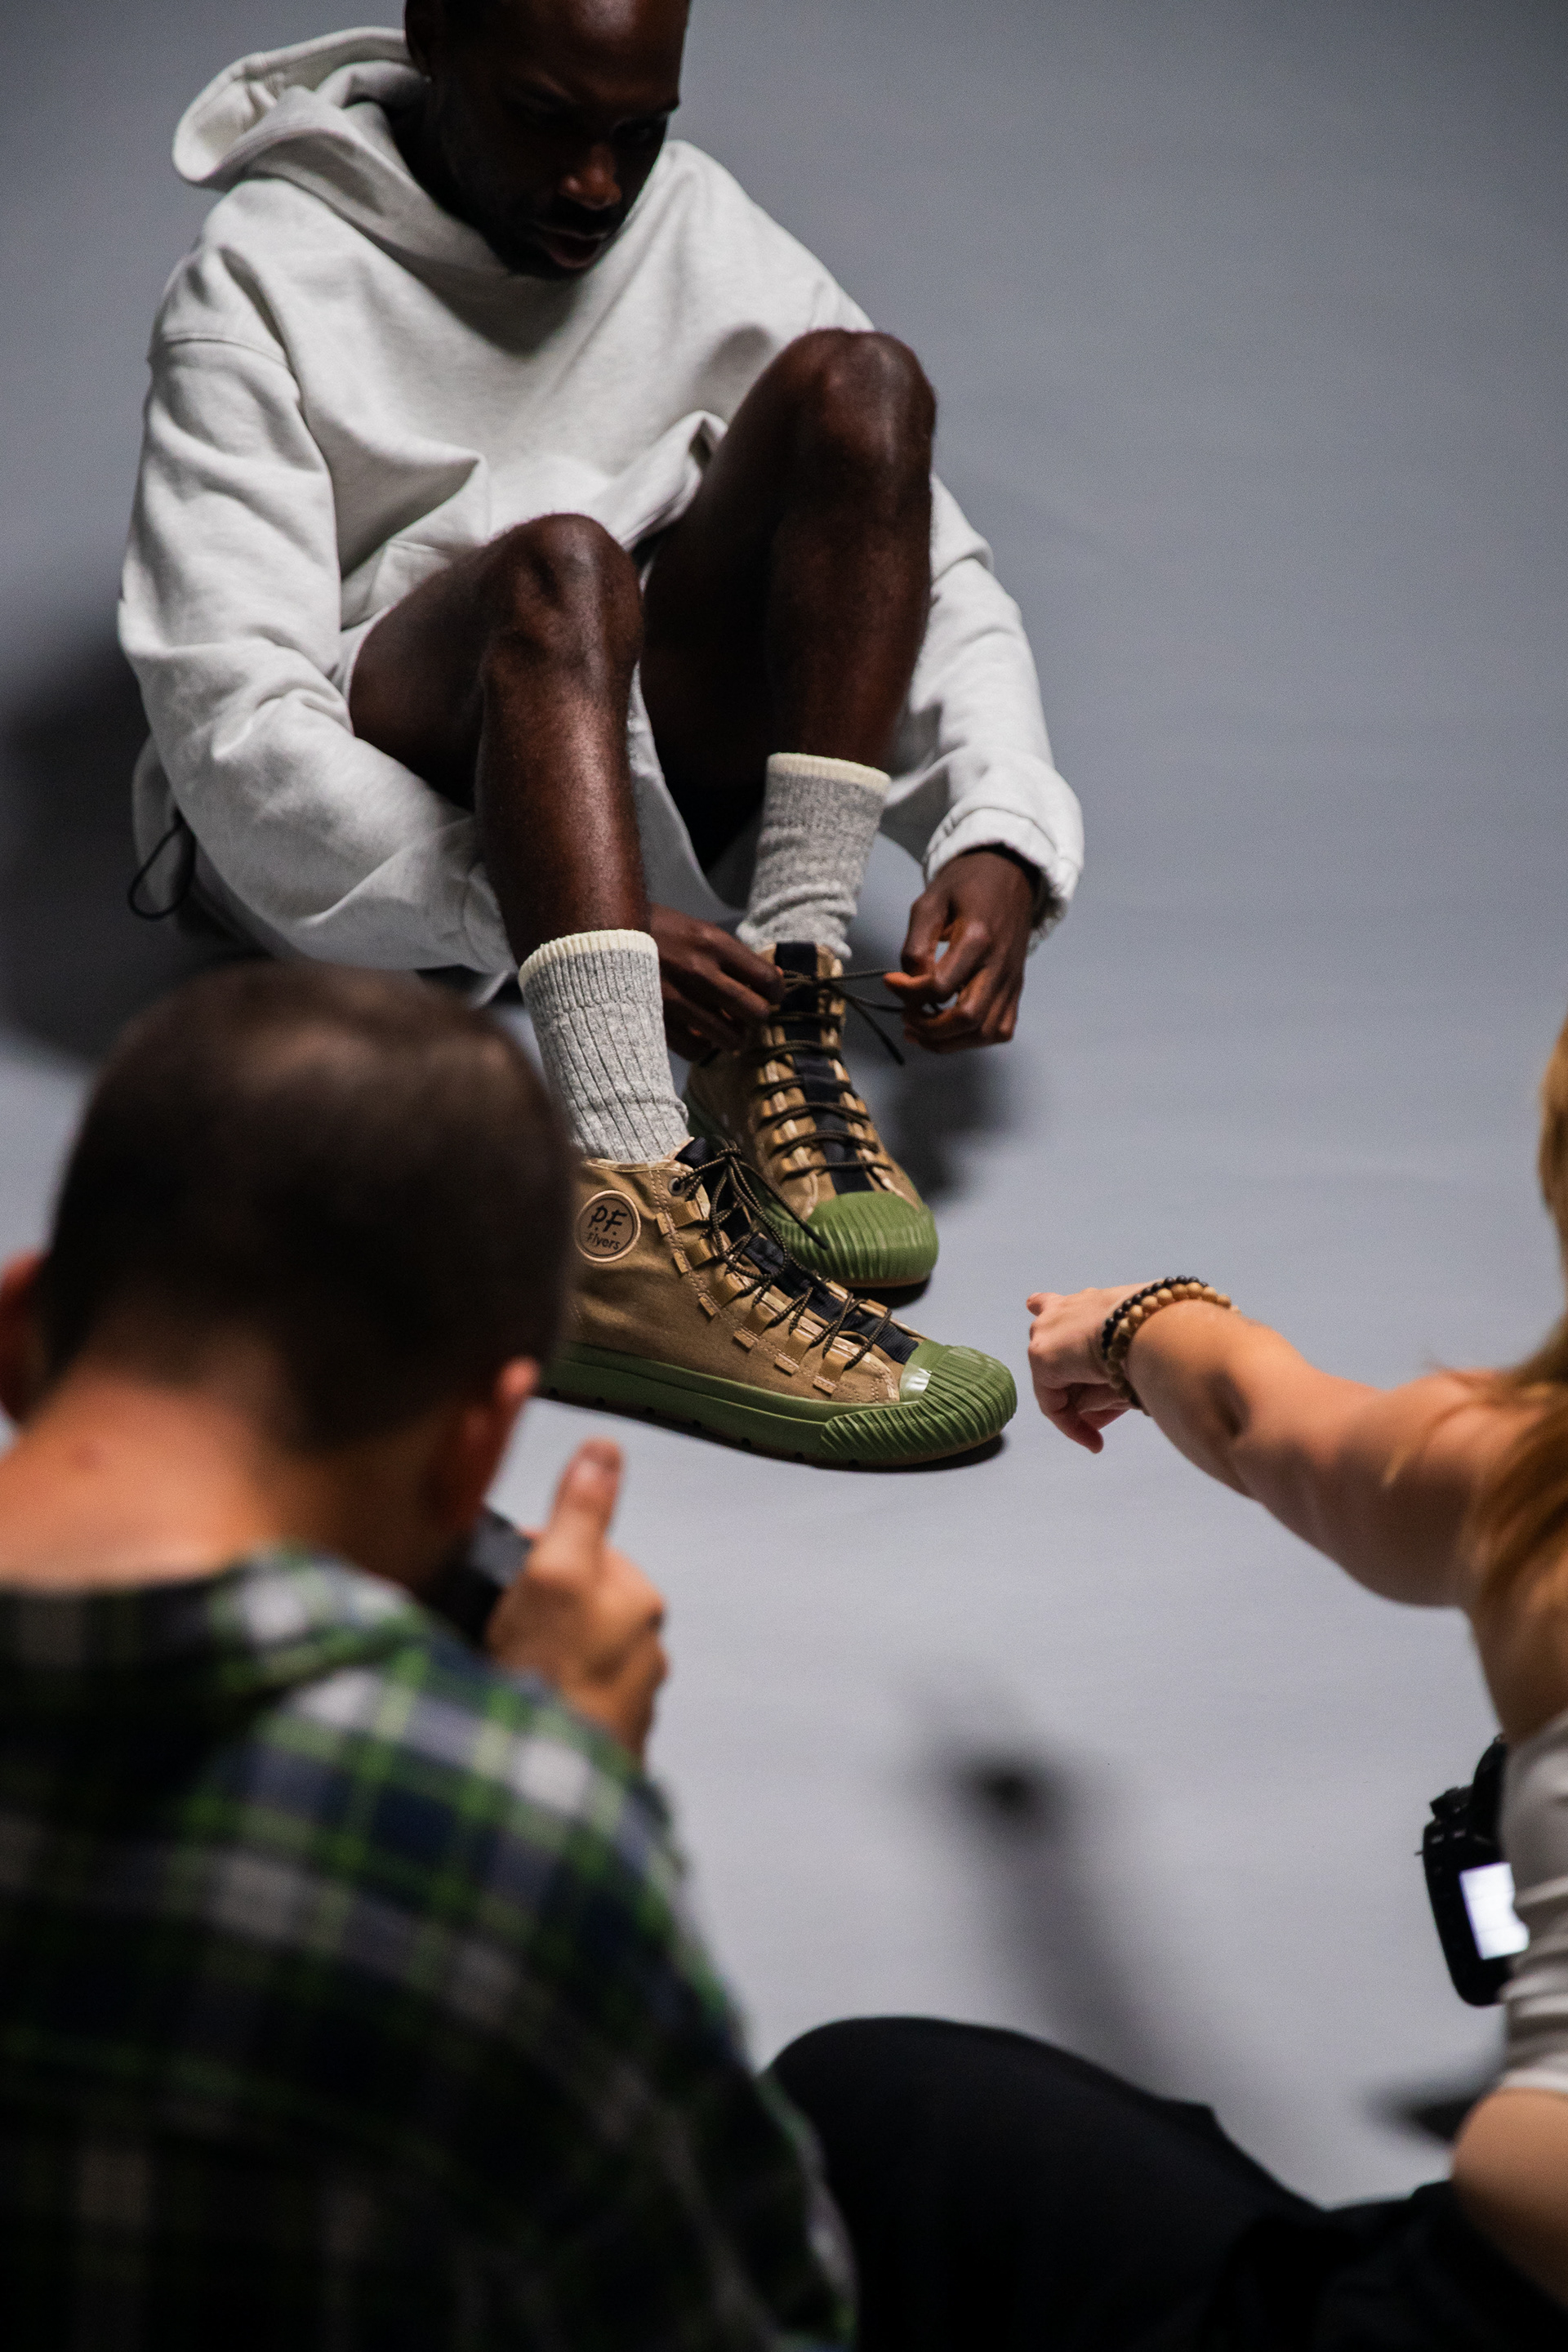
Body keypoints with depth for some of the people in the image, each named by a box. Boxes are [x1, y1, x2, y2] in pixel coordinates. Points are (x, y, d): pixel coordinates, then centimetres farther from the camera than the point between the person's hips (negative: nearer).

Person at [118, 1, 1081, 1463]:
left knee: (859, 392, -16)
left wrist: (997, 840, -18)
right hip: (338, 840, -4)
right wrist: (520, 911, -32)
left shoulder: (703, 235, 6)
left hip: (629, 772, 5)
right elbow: (229, 724, -20)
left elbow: (937, 577, 1)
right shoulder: (266, 280, -8)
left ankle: (776, 1034, -26)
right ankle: (626, 1219, -52)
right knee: (557, 564, -36)